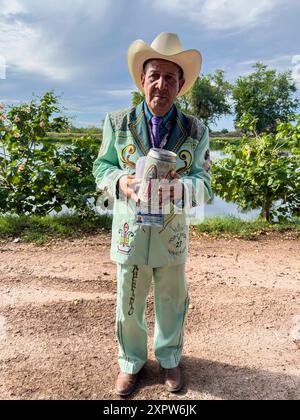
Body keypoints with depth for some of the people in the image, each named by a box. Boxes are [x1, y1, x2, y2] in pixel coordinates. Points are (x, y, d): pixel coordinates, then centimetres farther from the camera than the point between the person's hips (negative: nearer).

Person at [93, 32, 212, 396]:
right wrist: (121, 182, -21)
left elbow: (204, 184, -4)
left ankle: (169, 358, 45)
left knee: (171, 303, 17)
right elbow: (102, 168, 2)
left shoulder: (196, 131, -2)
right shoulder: (117, 123, -3)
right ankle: (131, 361, 41)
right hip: (129, 232, 0)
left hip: (172, 234, 1)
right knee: (128, 305, 13)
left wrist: (181, 184, -28)